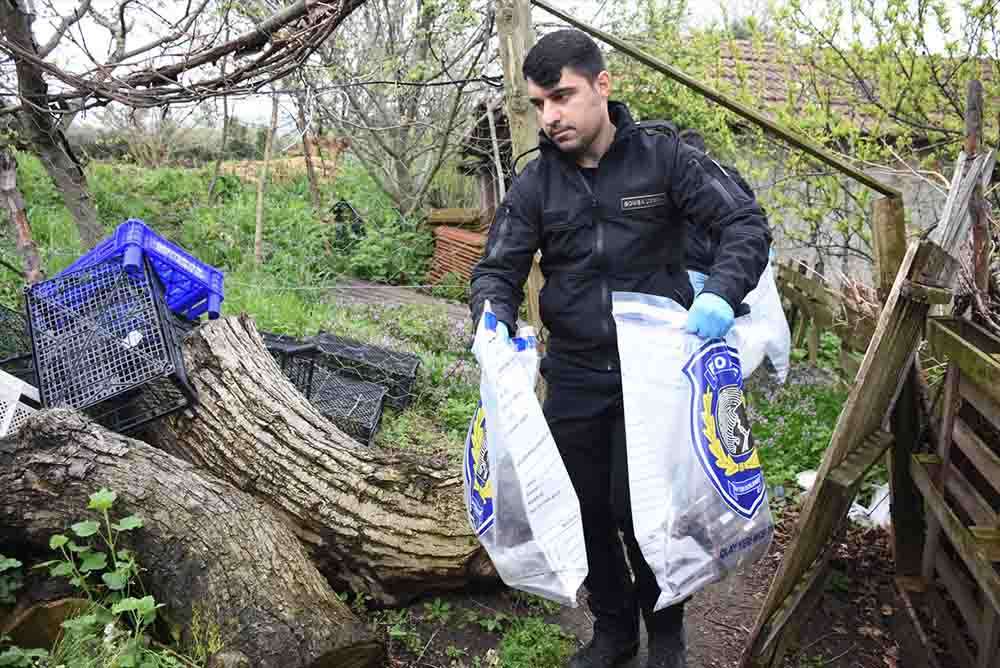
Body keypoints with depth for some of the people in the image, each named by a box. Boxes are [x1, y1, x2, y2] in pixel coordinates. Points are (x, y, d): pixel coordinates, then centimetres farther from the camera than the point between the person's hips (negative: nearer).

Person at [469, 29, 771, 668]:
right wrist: (493, 318, -21)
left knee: (640, 511, -2)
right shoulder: (536, 183, 0)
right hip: (573, 379, 3)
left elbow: (747, 223, -7)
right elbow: (498, 268, 2)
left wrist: (721, 293, -25)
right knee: (588, 511, 12)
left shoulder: (663, 157, -6)